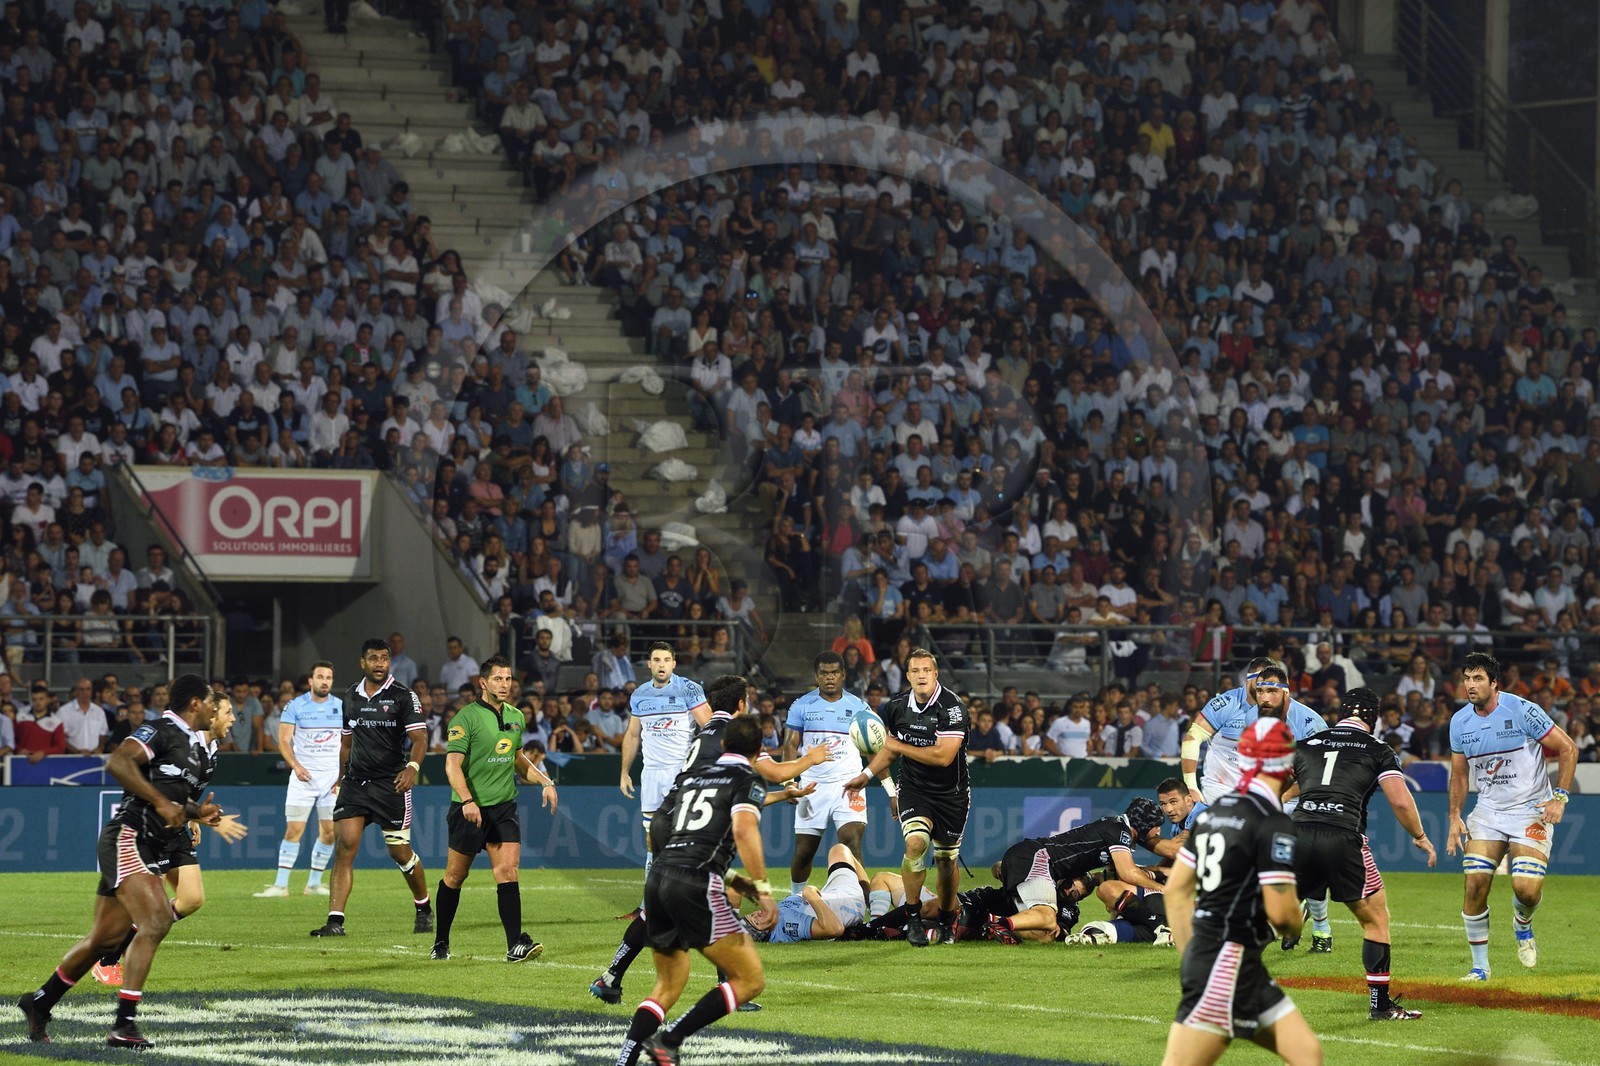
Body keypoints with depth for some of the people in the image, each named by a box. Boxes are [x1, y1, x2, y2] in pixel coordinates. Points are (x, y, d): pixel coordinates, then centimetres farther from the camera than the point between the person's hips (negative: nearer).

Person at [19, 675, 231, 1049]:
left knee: (106, 937, 15)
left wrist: (195, 812, 12)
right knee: (156, 921, -22)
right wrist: (162, 803, -26)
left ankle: (40, 1003, 31)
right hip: (127, 839, -10)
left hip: (146, 849, 10)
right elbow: (118, 763, -26)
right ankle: (124, 1025, -24)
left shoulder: (194, 747, 19)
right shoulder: (161, 731, -11)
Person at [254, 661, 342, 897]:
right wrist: (295, 765, -18)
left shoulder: (341, 707, 6)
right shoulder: (295, 706, -1)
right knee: (294, 828, -9)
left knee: (329, 831, 0)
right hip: (303, 776, -3)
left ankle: (314, 883, 13)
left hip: (332, 776, 3)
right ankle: (281, 884, -7)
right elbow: (284, 740, -2)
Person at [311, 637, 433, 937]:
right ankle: (335, 921, -13)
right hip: (354, 783, 4)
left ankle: (424, 910, 26)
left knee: (400, 851, 1)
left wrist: (412, 766, -30)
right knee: (344, 846, -9)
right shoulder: (351, 696, 12)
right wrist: (341, 775, 24)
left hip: (390, 785, -4)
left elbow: (419, 737, -12)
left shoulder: (403, 697, -4)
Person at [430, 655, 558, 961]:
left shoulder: (516, 717, 10)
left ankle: (516, 945, -14)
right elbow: (452, 764, -18)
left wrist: (545, 781, 15)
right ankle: (441, 943, 21)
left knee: (507, 872, -9)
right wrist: (467, 801, -30)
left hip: (504, 807, 4)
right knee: (455, 876, 6)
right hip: (470, 808, -4)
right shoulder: (467, 717, -11)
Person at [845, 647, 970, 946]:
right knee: (916, 842, -23)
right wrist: (867, 775, 13)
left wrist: (900, 747, -18)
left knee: (947, 858, 8)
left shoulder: (952, 707, -18)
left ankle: (946, 921, 29)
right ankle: (914, 920, -12)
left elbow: (943, 756, -25)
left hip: (951, 794, -2)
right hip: (914, 789, 2)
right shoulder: (897, 706, -2)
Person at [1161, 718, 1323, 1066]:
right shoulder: (1274, 825, -14)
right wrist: (1299, 919, 6)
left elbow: (1175, 890, 15)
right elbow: (1280, 913, -16)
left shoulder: (1214, 812, 11)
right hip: (1229, 964, -9)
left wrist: (1193, 956, 19)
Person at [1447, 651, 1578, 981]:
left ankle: (1523, 927, 20)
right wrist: (1454, 818, 7)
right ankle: (1480, 966, 4)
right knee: (1475, 885, -10)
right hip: (1487, 811, 4)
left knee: (1527, 889, -18)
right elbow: (1459, 774, 15)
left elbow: (1568, 749, -8)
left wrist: (1559, 797, -14)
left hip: (1531, 811, -4)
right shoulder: (1460, 722, 1)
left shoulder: (1523, 711, -15)